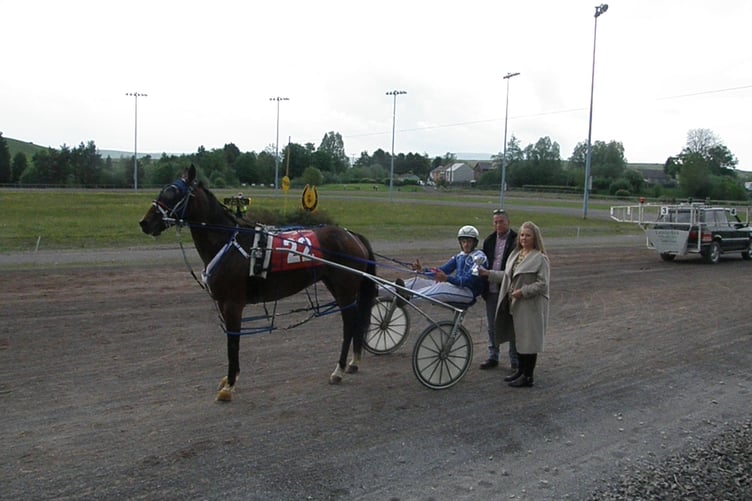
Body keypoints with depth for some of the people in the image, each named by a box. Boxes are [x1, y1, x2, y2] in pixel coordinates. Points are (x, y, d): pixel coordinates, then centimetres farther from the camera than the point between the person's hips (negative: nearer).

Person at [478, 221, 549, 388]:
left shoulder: (540, 258, -13)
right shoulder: (515, 254, 12)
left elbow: (542, 284, -17)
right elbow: (507, 275, 21)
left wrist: (523, 292, -22)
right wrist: (488, 274, 16)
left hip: (531, 307, -8)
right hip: (515, 305, 8)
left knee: (529, 340, 0)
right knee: (518, 338, 16)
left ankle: (528, 376, 10)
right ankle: (520, 371, 30)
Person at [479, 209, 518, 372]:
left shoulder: (516, 241, -8)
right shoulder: (489, 241, 10)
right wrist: (483, 288, 10)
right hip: (491, 290, 6)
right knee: (492, 326, 15)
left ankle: (515, 360, 15)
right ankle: (493, 357, 28)